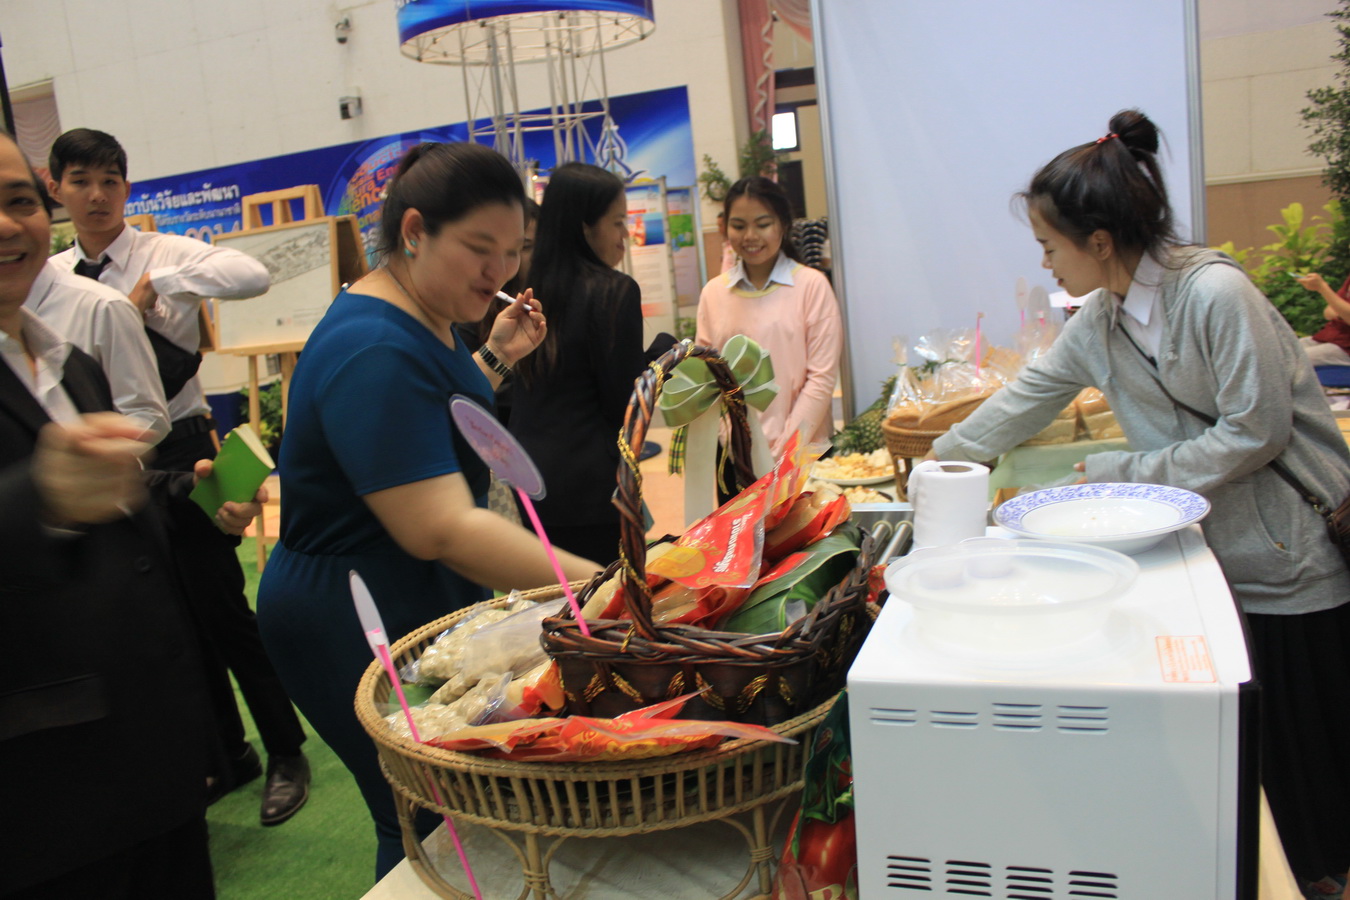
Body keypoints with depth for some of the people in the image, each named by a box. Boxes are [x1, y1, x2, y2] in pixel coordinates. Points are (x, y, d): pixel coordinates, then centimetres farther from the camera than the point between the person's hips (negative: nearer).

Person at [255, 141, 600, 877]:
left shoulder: (427, 320, 5)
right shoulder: (374, 351, -27)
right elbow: (440, 528, -35)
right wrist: (600, 586, -42)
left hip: (421, 603, 10)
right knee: (427, 826, 4)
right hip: (357, 625, -9)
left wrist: (495, 357, 7)